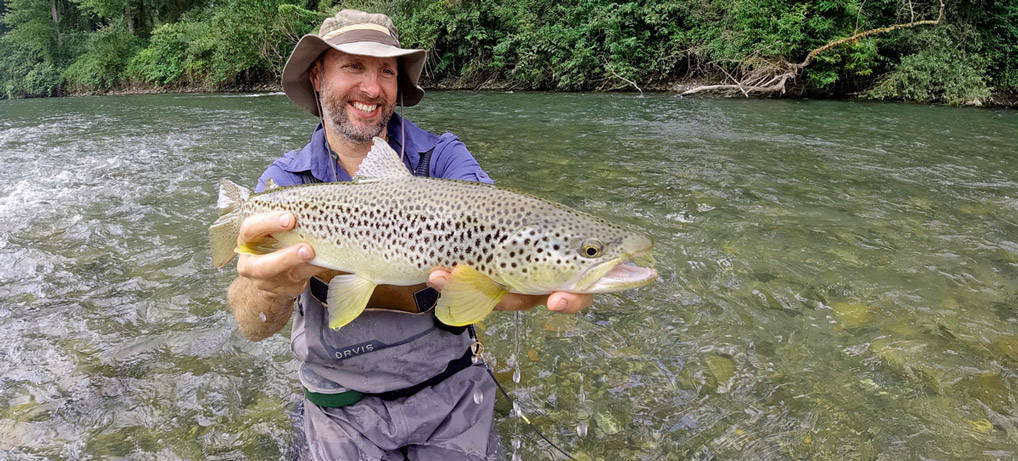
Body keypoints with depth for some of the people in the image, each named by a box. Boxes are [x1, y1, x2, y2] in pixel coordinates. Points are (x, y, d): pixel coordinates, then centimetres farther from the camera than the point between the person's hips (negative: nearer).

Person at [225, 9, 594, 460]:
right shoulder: (285, 182, -8)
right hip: (343, 411, 1)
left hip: (450, 390, 0)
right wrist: (272, 287, -46)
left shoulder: (443, 157, -8)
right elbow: (253, 325, -21)